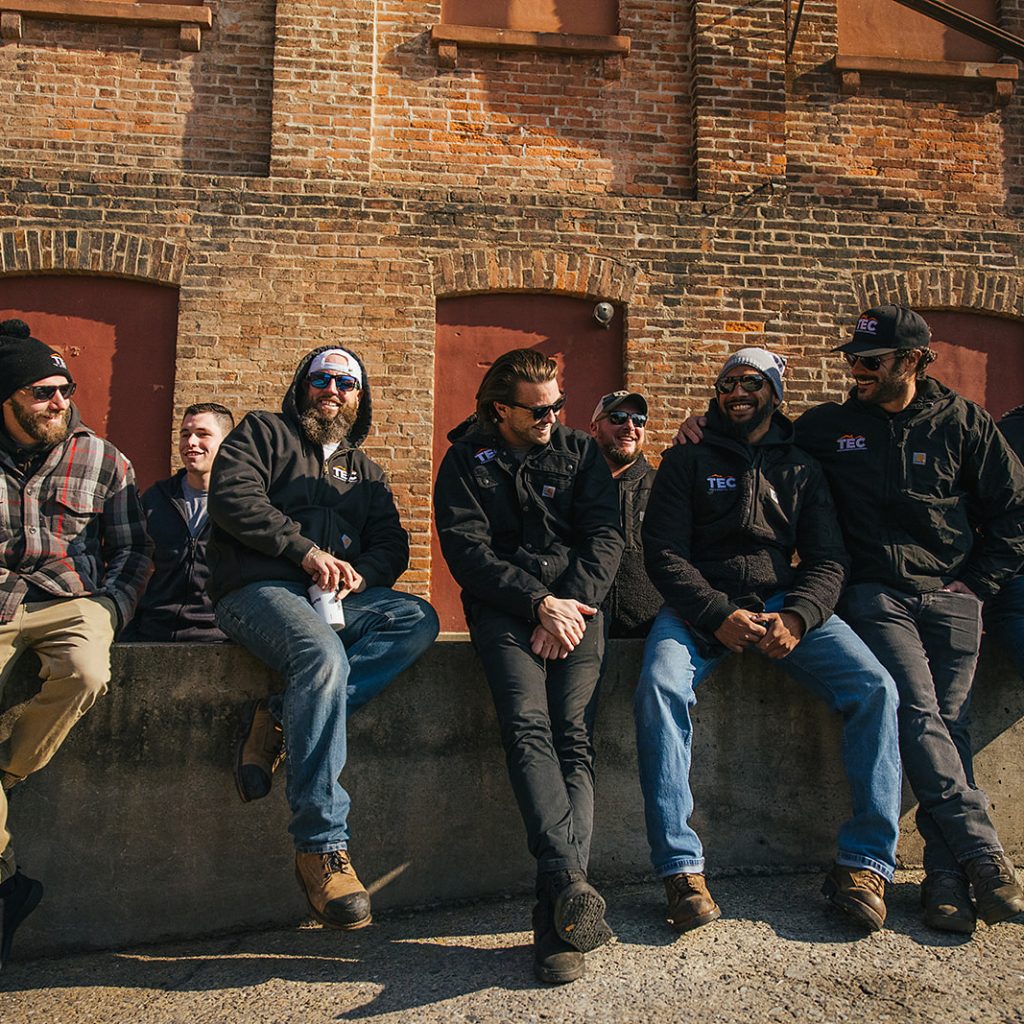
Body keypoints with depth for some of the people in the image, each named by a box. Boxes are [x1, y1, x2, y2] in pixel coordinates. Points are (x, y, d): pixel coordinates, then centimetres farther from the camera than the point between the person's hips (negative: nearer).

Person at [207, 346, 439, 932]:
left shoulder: (365, 469, 27)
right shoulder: (263, 433, 13)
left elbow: (393, 545, 17)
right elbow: (233, 497, -5)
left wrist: (362, 573, -7)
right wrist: (306, 550, -14)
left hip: (338, 598, 5)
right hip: (260, 588, -5)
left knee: (418, 620, -24)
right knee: (324, 657, -36)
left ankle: (279, 720, -27)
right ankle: (321, 845, -30)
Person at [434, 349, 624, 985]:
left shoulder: (580, 452, 17)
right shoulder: (467, 462, 11)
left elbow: (605, 535, 7)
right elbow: (466, 549, -1)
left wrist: (568, 604, -10)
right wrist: (538, 602, -13)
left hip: (574, 599, 1)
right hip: (504, 604, -1)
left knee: (573, 734, -20)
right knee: (527, 726, -28)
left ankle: (559, 916, -25)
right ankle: (573, 882, -37)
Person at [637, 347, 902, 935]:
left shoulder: (802, 469, 18)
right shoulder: (687, 463, 12)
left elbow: (829, 560, 8)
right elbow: (664, 552, 1)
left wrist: (795, 617, -14)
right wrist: (718, 615, -16)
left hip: (785, 603, 2)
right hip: (701, 606, -2)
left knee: (876, 689, -20)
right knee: (660, 689, -31)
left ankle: (866, 862, -9)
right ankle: (681, 867, -23)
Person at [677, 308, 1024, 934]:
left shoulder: (962, 422, 10)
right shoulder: (827, 426, 9)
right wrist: (707, 432, 4)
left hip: (951, 596, 1)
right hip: (876, 594, -1)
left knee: (949, 722, -10)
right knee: (919, 713, -20)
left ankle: (945, 872, -6)